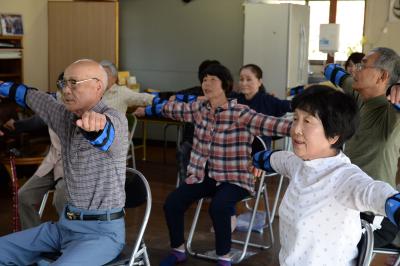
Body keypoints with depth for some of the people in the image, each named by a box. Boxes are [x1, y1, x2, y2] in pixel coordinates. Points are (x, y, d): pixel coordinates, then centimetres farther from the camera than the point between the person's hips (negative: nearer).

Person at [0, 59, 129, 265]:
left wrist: (95, 121, -65)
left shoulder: (114, 119, -17)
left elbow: (106, 134, -42)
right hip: (66, 224, 8)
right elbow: (33, 97, 24)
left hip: (102, 230, -8)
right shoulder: (67, 116, 6)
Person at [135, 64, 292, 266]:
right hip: (203, 175, 6)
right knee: (172, 203, -9)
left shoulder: (239, 113, -15)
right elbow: (177, 109, 21)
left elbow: (266, 123, -28)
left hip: (234, 178, -6)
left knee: (218, 207, -32)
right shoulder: (199, 108, 4)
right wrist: (148, 109, 35)